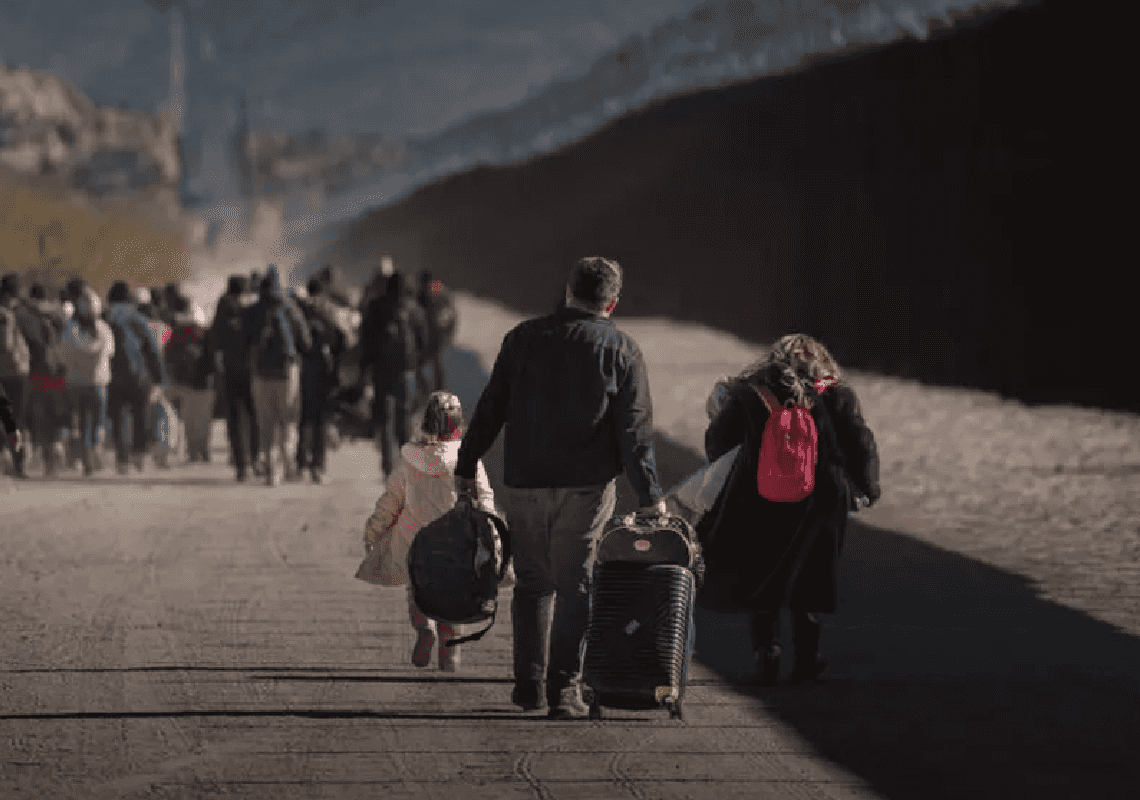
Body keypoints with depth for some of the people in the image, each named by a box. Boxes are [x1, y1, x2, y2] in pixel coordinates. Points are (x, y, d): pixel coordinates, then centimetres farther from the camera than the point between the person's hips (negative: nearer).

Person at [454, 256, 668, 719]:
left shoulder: (524, 338, 4)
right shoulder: (621, 349, 0)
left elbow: (490, 408, 5)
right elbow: (635, 430, -3)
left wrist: (466, 467, 13)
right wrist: (649, 495, 1)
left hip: (524, 484, 2)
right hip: (587, 487, -2)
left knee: (533, 582, 14)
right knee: (573, 586, 3)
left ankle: (529, 683, 10)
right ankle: (564, 688, -2)